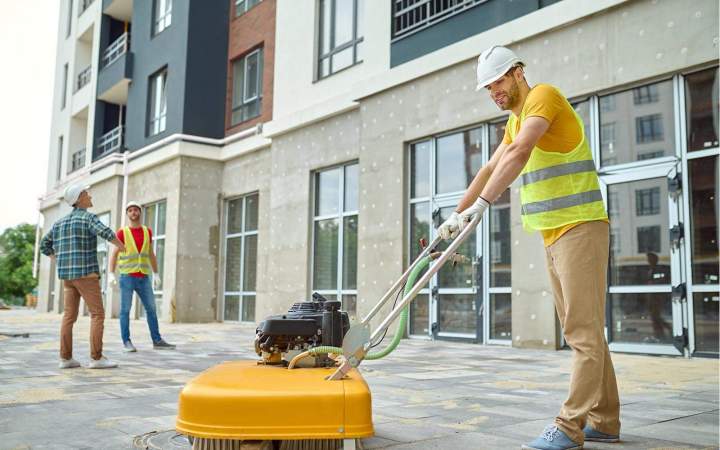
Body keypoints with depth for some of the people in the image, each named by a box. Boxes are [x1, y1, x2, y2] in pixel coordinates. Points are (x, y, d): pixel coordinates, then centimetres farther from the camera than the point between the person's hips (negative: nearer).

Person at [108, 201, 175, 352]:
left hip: (143, 278, 4)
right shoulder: (122, 232, -1)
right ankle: (127, 342, 5)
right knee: (125, 310, -2)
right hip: (127, 277, -4)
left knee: (151, 309, 3)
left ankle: (157, 341, 8)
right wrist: (111, 274, -16)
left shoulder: (147, 231, 11)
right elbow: (114, 255, -4)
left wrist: (156, 274, 11)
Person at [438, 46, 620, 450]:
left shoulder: (544, 96, -9)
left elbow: (519, 153, -25)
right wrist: (456, 213, 18)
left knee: (585, 331, -8)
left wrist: (480, 205, -31)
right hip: (553, 235, 10)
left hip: (580, 228, -10)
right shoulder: (515, 120, 20)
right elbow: (491, 169, 22)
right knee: (581, 331, 9)